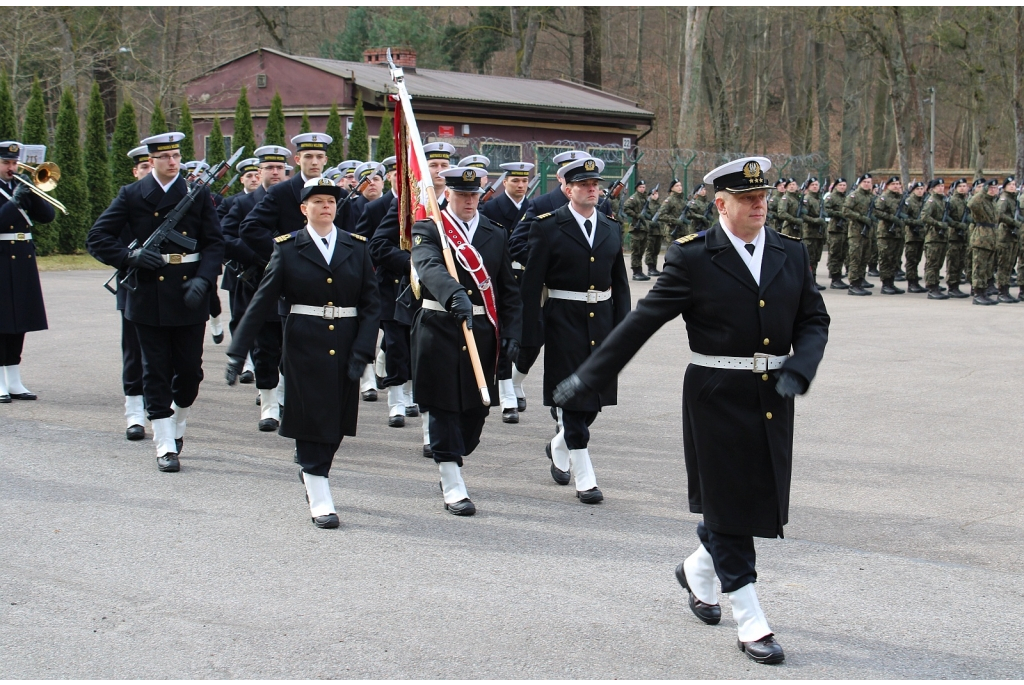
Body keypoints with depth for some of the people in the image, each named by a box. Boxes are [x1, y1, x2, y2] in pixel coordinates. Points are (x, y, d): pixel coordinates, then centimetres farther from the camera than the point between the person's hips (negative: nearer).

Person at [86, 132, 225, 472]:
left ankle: (178, 423, 32)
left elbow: (215, 243, 2)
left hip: (189, 297, 1)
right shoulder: (132, 195, 3)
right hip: (149, 297, -1)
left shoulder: (198, 195, 5)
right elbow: (97, 238, 1)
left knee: (190, 369, 5)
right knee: (156, 373, 2)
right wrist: (130, 256, -15)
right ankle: (166, 446, 8)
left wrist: (203, 279, -15)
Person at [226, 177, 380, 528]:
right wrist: (237, 351, -7)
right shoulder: (288, 248, 1)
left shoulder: (357, 247, 6)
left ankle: (311, 471, 38)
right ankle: (320, 503, 3)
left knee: (336, 423, 10)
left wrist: (362, 351, -8)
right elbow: (262, 302, -2)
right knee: (312, 422, -3)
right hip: (305, 346, -3)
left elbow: (371, 303, 3)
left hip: (345, 347, 3)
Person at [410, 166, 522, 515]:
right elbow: (429, 267, -23)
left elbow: (510, 290, 12)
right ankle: (453, 487, 5)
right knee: (444, 408, -3)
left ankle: (451, 467, 32)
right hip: (440, 332, -4)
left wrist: (512, 335, 2)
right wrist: (454, 295, -43)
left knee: (476, 408, 8)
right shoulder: (428, 231, -2)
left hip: (483, 333, 4)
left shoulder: (496, 235, 12)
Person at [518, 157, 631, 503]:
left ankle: (559, 448, 37)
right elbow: (531, 283, -7)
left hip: (602, 322, 5)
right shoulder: (548, 227, -5)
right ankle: (585, 479, 4)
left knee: (595, 399, 10)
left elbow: (619, 281, 13)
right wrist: (531, 333, -12)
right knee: (572, 399, -3)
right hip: (565, 322, -5)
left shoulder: (612, 228, 10)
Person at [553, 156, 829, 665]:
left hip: (773, 400, 5)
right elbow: (641, 322, -6)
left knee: (758, 503, 12)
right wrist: (588, 377, -6)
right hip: (717, 400, -5)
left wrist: (799, 369, -11)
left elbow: (814, 320, 10)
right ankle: (751, 624, 12)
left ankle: (697, 571, 40)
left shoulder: (791, 255, 6)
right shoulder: (692, 257, -8)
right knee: (727, 506, 2)